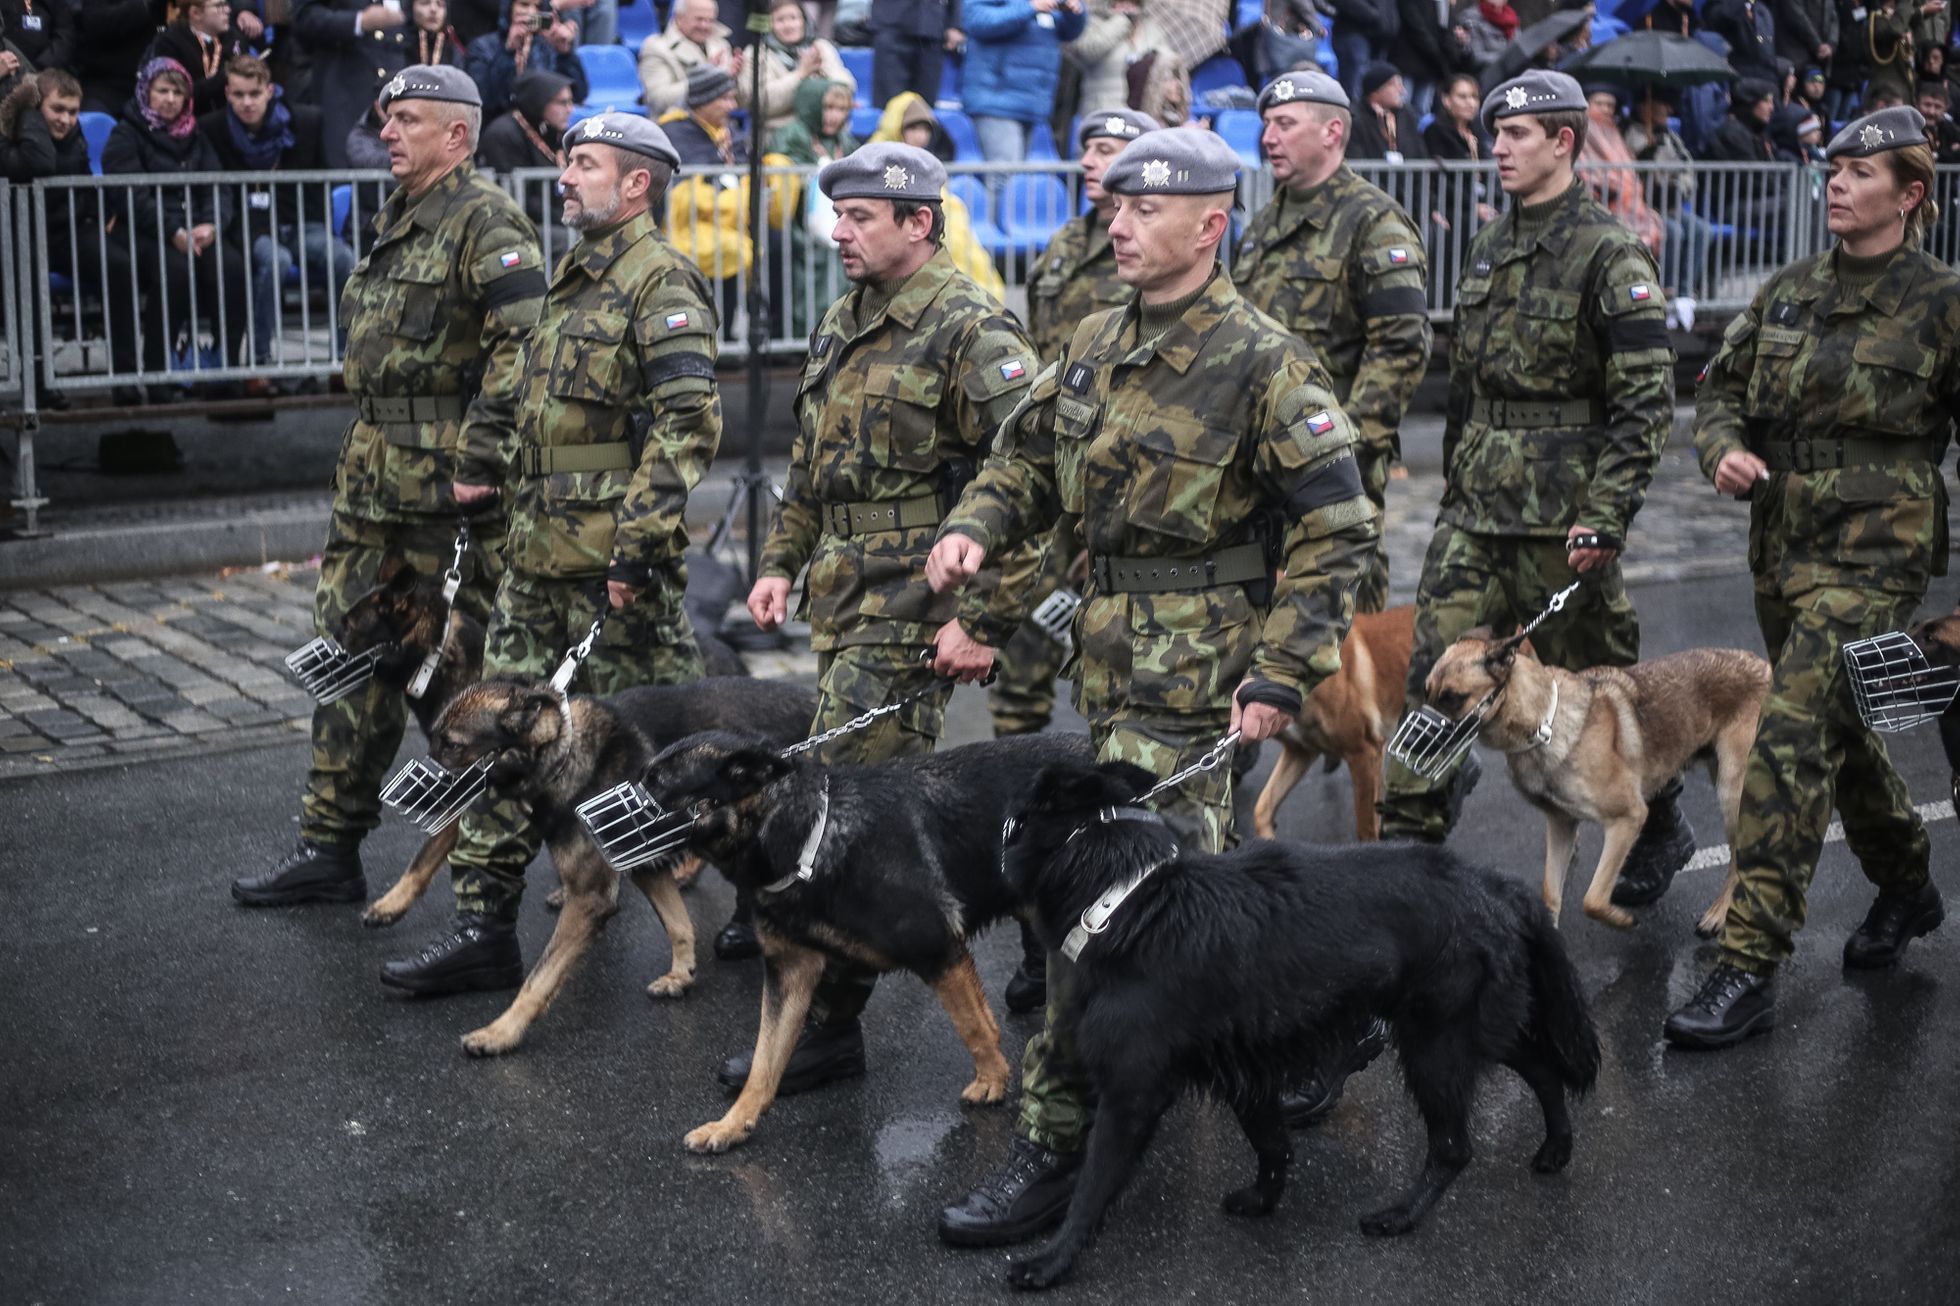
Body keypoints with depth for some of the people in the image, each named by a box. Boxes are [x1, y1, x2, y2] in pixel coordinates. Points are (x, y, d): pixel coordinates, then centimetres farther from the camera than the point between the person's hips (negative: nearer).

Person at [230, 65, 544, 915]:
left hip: (449, 486, -10)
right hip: (371, 481, 10)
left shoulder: (485, 222, -12)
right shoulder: (397, 220, 18)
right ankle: (330, 849, 18)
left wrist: (476, 453, -24)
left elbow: (527, 339, -22)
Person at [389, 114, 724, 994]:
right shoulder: (572, 278, 17)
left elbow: (688, 424, -21)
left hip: (616, 558, -9)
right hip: (538, 552, 9)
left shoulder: (660, 283, -12)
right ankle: (483, 929, 11)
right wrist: (484, 467, 17)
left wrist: (638, 544, -24)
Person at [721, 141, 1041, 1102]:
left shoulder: (968, 331, -14)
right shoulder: (846, 322, 15)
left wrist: (985, 621, -20)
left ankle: (827, 1023, -1)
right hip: (841, 596, 9)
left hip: (909, 607, -9)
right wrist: (780, 562, 19)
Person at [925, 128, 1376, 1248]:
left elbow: (1337, 529, -12)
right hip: (1113, 652, 8)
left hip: (1199, 677, -8)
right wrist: (975, 528, -2)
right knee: (1200, 867, 21)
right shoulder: (1097, 344, 9)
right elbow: (1031, 458, 20)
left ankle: (1057, 1146, -4)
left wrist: (1282, 674, -17)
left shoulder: (1263, 364, -13)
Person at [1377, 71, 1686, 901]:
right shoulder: (1489, 247, 13)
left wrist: (1605, 518, -19)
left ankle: (1661, 832, 26)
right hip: (1474, 509, 6)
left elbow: (1647, 401, -14)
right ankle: (1408, 839, 5)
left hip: (1561, 517, -6)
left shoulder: (1610, 256, -10)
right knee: (1437, 673, 0)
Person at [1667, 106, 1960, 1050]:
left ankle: (1750, 969, -13)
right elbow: (1722, 385, 16)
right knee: (1836, 732, 20)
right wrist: (1723, 448, -6)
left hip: (1872, 555, -7)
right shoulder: (1790, 290, 9)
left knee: (1791, 741, -16)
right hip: (1782, 543, 7)